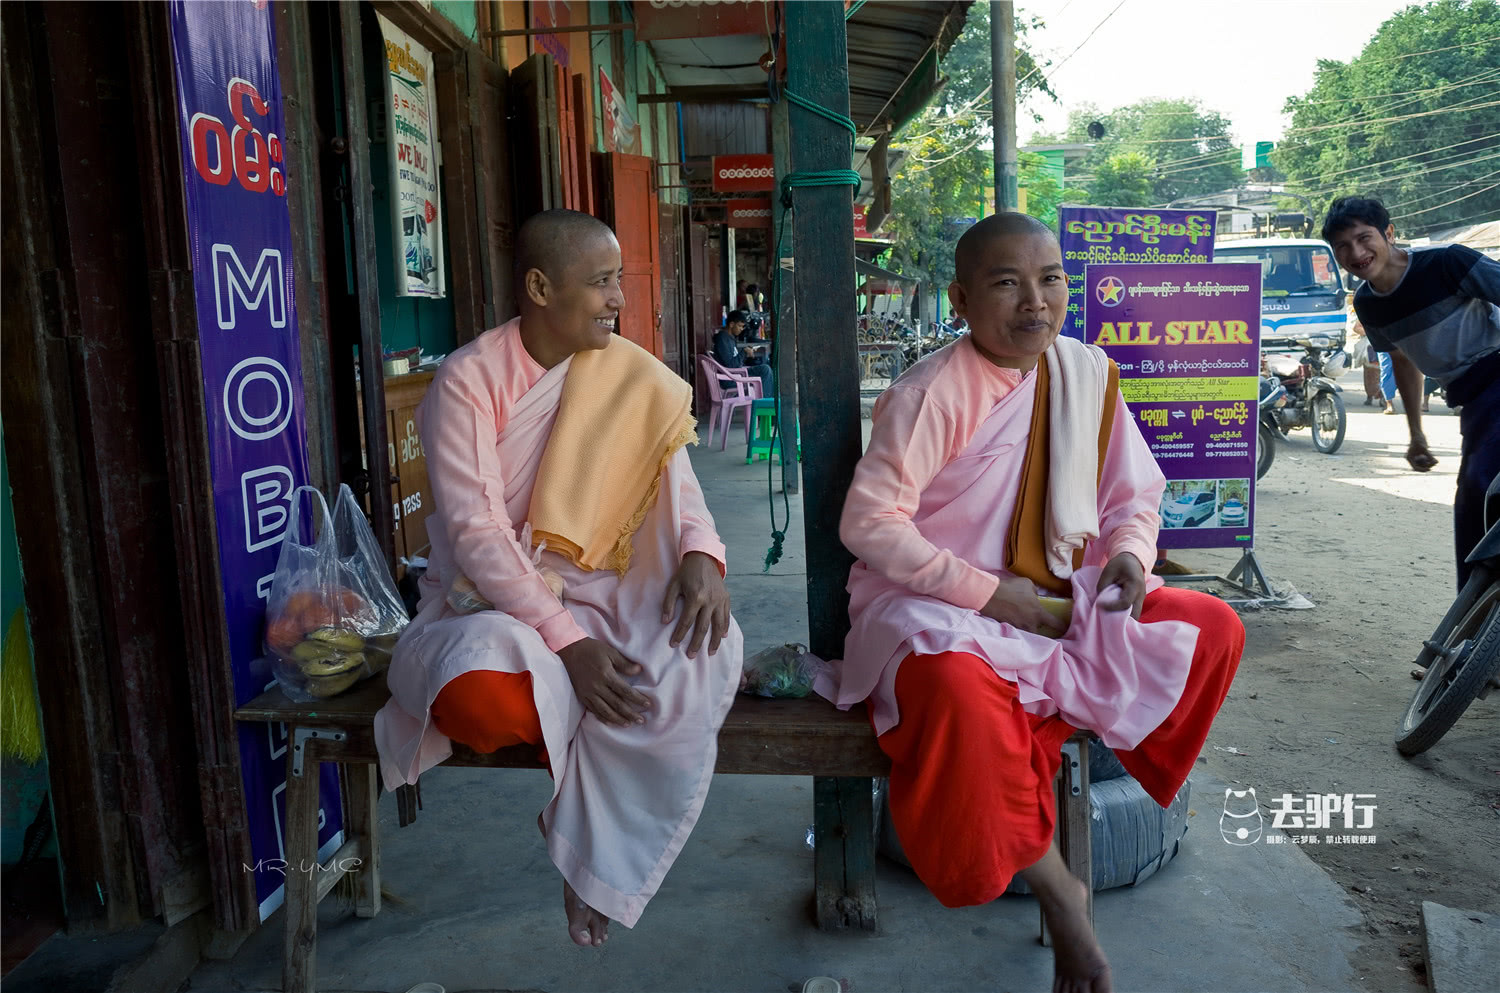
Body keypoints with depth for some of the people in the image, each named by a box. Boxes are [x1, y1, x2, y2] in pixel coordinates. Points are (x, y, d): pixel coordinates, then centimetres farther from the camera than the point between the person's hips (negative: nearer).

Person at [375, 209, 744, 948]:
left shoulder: (631, 377, 3)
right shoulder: (469, 379, -9)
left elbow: (674, 483, 0)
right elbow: (474, 532, -17)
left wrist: (701, 553, -26)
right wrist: (567, 642, -27)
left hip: (601, 595, 3)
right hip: (492, 600, -3)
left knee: (706, 652, -28)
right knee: (480, 698, -37)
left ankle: (597, 866, -4)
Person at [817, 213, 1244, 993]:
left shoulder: (1088, 374, 3)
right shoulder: (930, 393, -15)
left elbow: (1132, 493, 12)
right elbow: (869, 523, -19)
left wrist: (1129, 553, -12)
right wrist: (988, 593, -21)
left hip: (1064, 598, 6)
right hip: (938, 607, -6)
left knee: (1211, 629, -7)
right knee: (960, 689, -38)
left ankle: (1033, 758, -8)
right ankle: (1050, 881, -12)